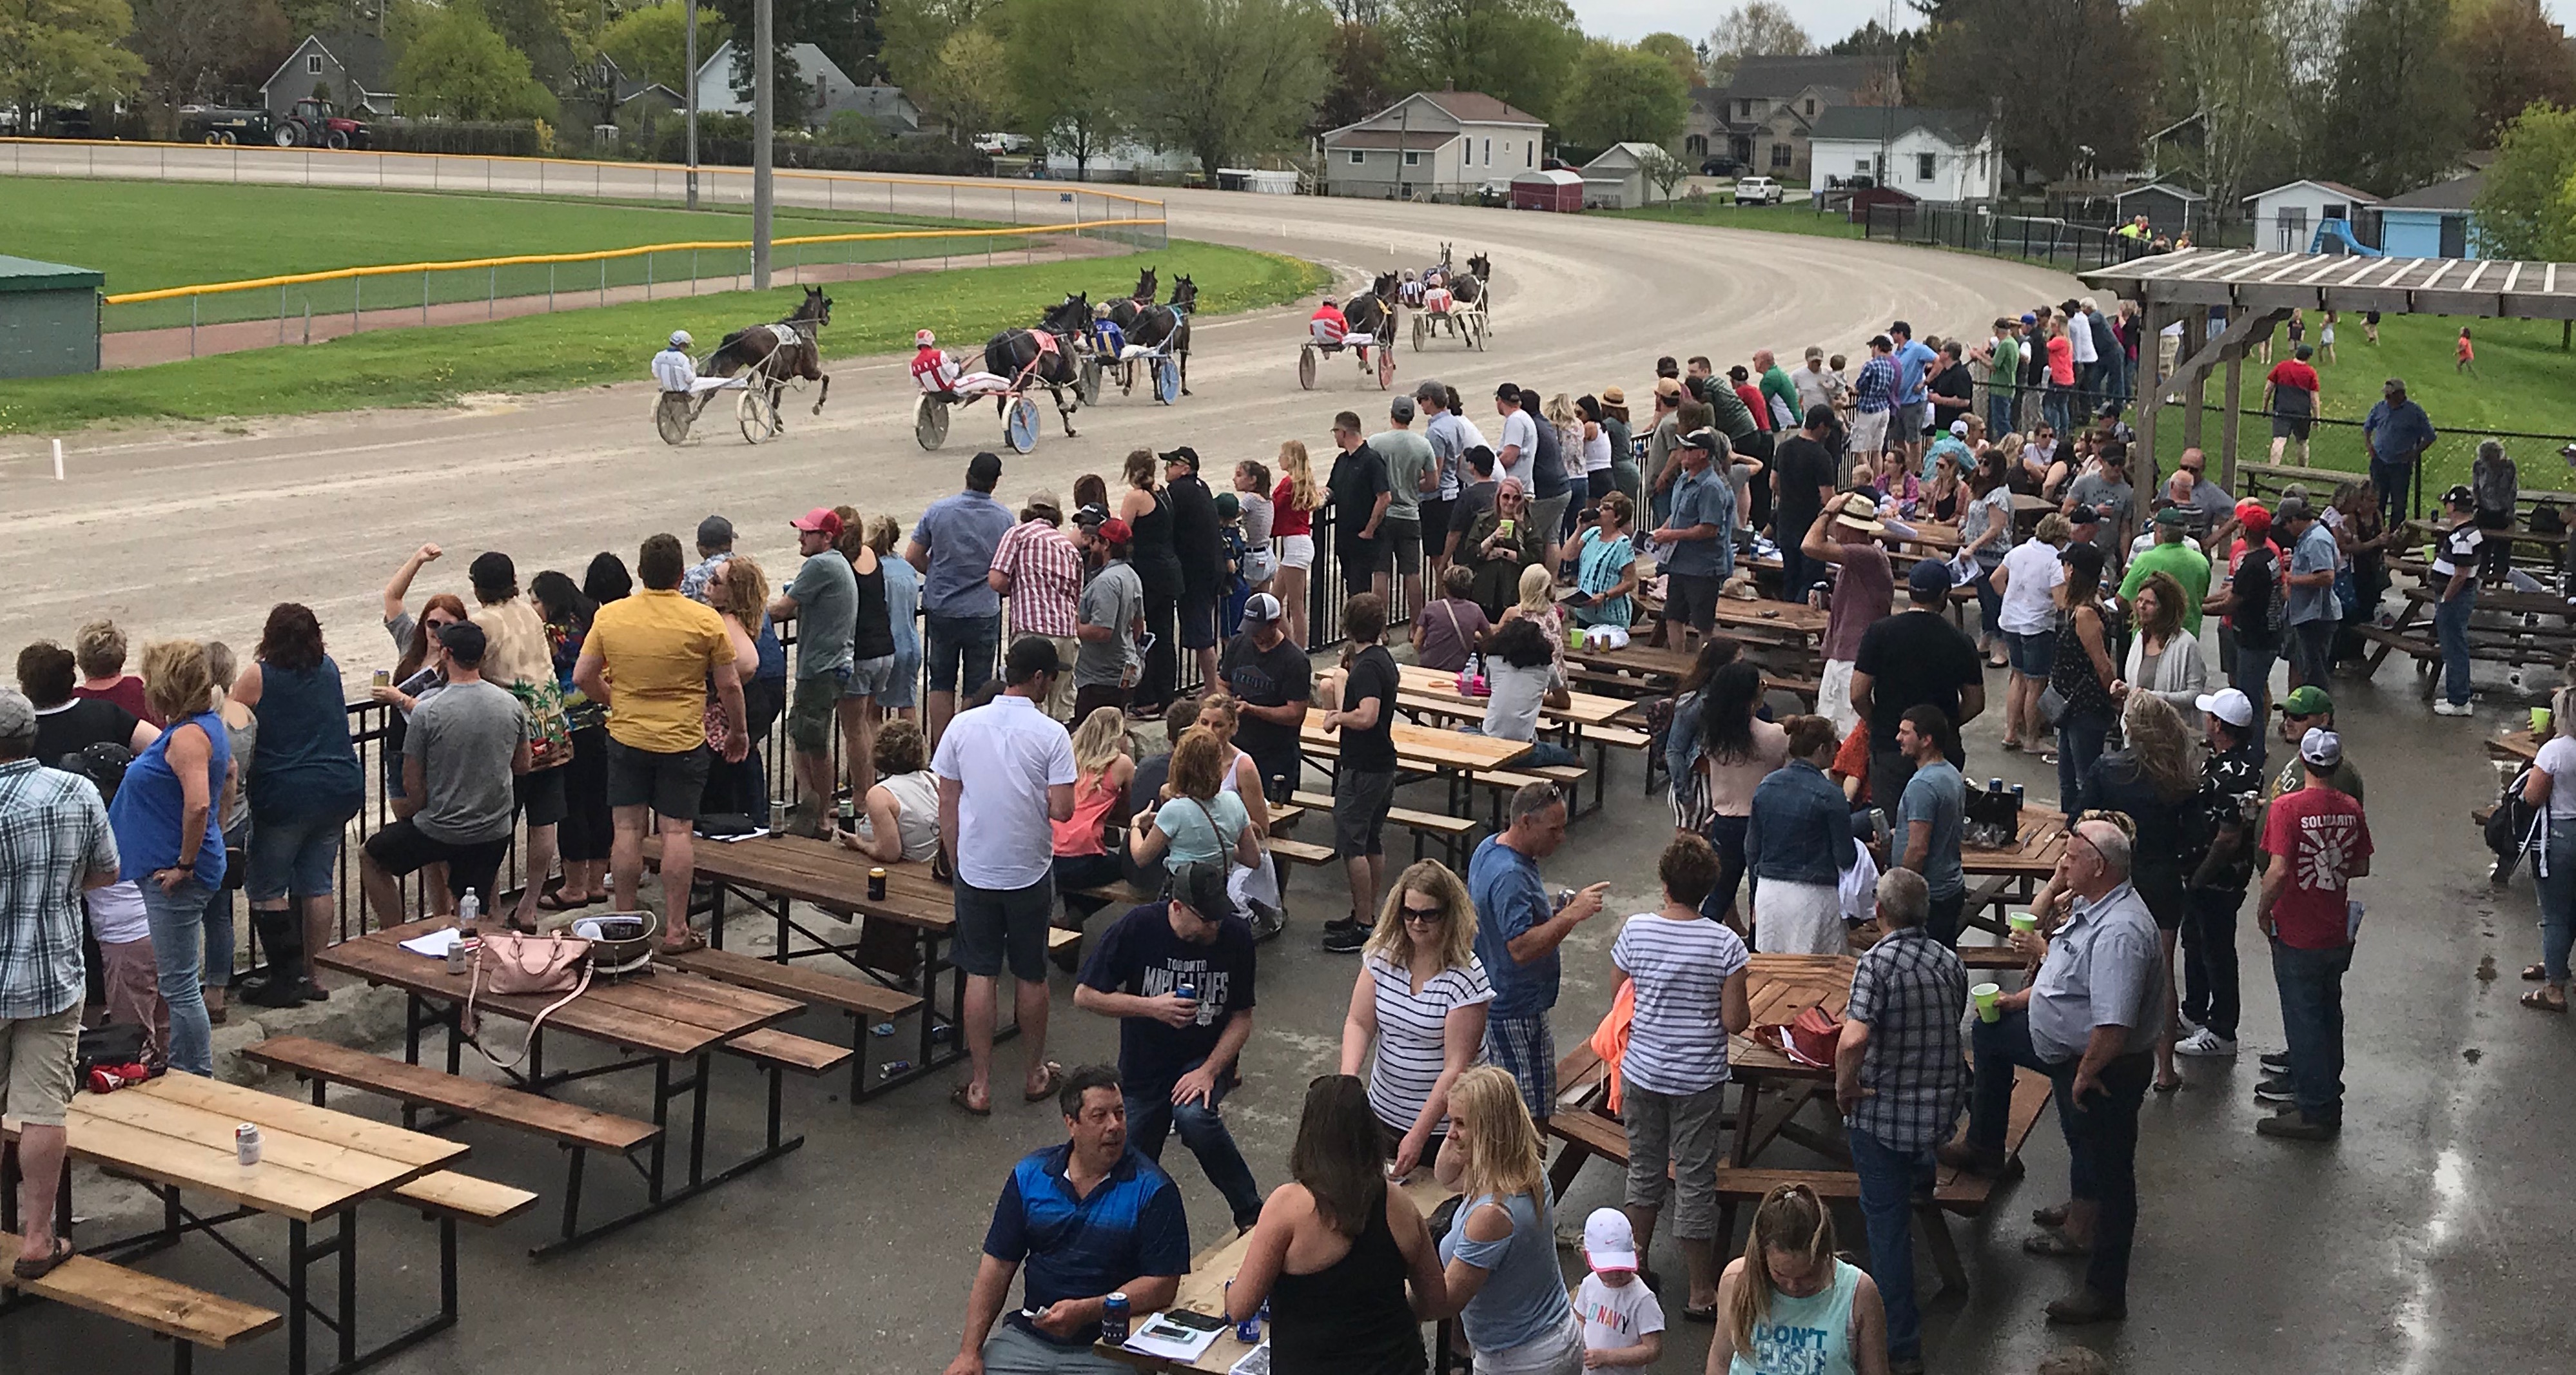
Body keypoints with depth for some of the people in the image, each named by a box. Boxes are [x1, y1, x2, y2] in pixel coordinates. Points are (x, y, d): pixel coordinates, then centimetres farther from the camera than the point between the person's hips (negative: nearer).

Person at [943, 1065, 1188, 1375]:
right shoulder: (1029, 1175, 5)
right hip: (1028, 1335, 3)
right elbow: (997, 1265, 5)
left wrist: (1085, 1312, -20)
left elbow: (1163, 1285, -10)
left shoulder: (1152, 1189, -7)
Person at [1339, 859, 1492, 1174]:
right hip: (1384, 1111, 5)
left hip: (1443, 1122, -5)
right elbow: (1359, 1023, -1)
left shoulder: (1465, 977, -19)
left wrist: (1418, 1135, -23)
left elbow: (1456, 1066, -20)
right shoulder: (1382, 956, -3)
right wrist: (1347, 1077, -21)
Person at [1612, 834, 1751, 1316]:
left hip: (1642, 1072, 2)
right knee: (1696, 1181, 7)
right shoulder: (1725, 944, -15)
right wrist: (1746, 1008, 10)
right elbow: (1735, 1022, -12)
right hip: (1698, 1078, -2)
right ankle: (1701, 1291, 17)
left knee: (1645, 1169, 19)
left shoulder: (1635, 931, -8)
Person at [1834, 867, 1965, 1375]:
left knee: (1887, 1222, 5)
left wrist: (1844, 1087, -15)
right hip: (1940, 1110, 5)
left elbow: (1853, 1040, -32)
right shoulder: (1950, 961, 0)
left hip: (1882, 1112, -5)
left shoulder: (1877, 963, -19)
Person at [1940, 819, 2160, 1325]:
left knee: (2107, 1175, 1)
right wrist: (2021, 999, 13)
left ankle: (2105, 1293, 14)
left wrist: (2086, 1073, -24)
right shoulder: (2093, 910, 2)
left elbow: (2113, 1026, -37)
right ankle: (1983, 1149, 38)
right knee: (1990, 1030, 25)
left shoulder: (2119, 931, -32)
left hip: (2105, 1070, -11)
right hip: (2069, 1050, 11)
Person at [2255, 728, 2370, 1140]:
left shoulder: (2288, 807, -19)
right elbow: (2362, 868, 7)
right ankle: (2325, 1088, 34)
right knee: (2328, 1014, 20)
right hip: (2337, 933, 6)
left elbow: (2278, 871, -24)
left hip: (2297, 936, -6)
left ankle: (2316, 1112, 8)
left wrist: (2263, 909, -8)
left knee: (2303, 1019, 3)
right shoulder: (2351, 809, -2)